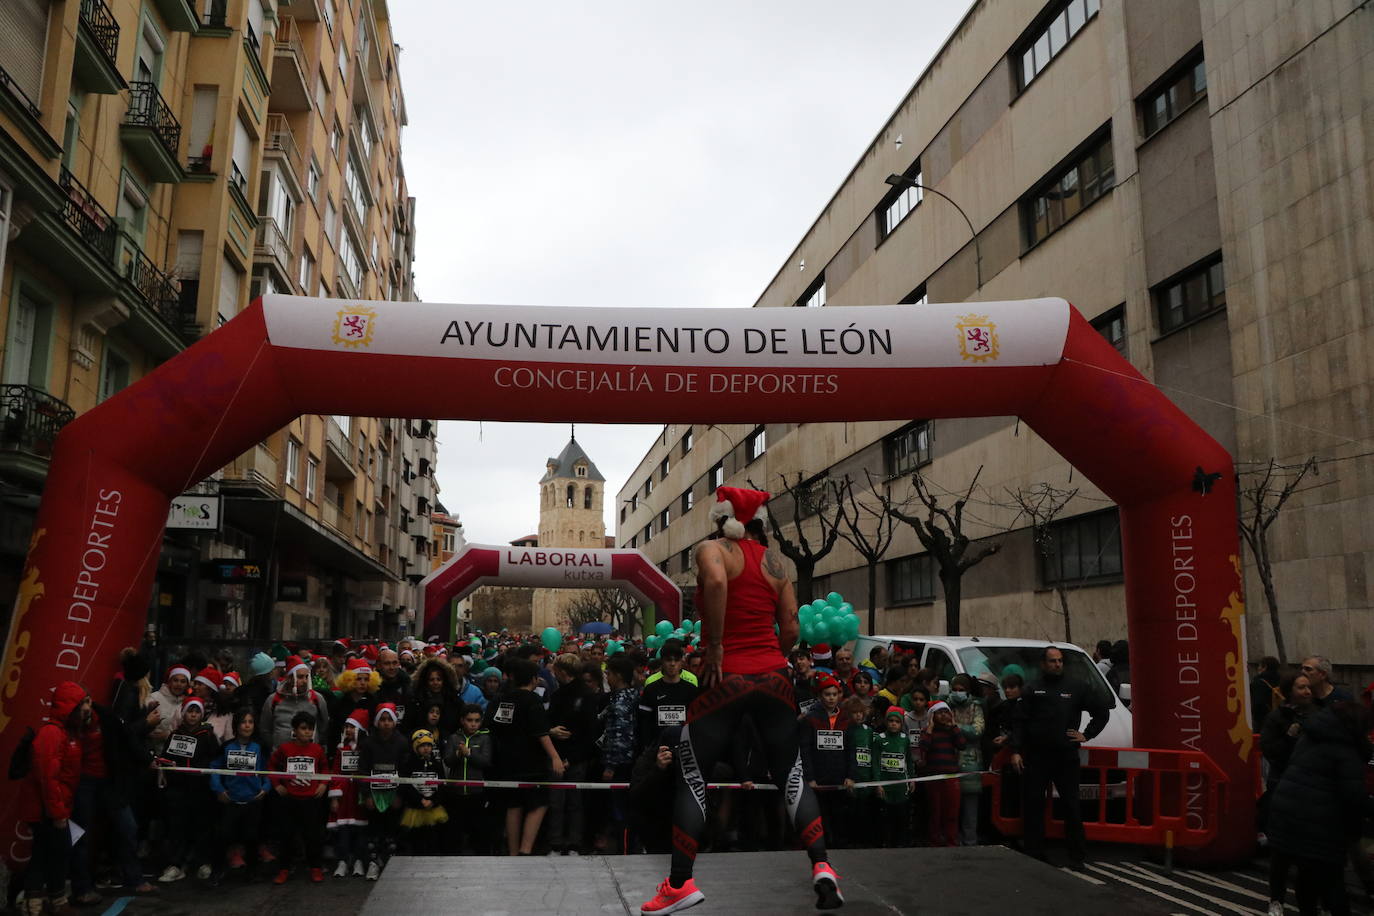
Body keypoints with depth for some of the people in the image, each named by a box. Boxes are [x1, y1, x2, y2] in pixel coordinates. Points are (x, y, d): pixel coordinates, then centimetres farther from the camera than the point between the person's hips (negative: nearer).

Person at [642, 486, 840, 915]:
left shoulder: (711, 548, 0)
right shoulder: (776, 562, 12)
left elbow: (716, 580, -25)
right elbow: (791, 630, 8)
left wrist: (715, 647, -18)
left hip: (727, 679, -4)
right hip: (774, 678, 4)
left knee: (691, 778, 7)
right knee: (792, 776, 15)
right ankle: (822, 868, 4)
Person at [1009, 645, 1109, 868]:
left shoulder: (1077, 689, 10)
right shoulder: (1032, 691, 9)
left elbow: (1101, 712, 18)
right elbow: (1019, 723, 5)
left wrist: (1087, 735, 7)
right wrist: (1015, 751, -4)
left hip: (1066, 756, 0)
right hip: (1035, 757, 1)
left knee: (1071, 806, 0)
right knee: (1032, 806, 3)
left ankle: (1077, 855, 9)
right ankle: (1034, 853, 11)